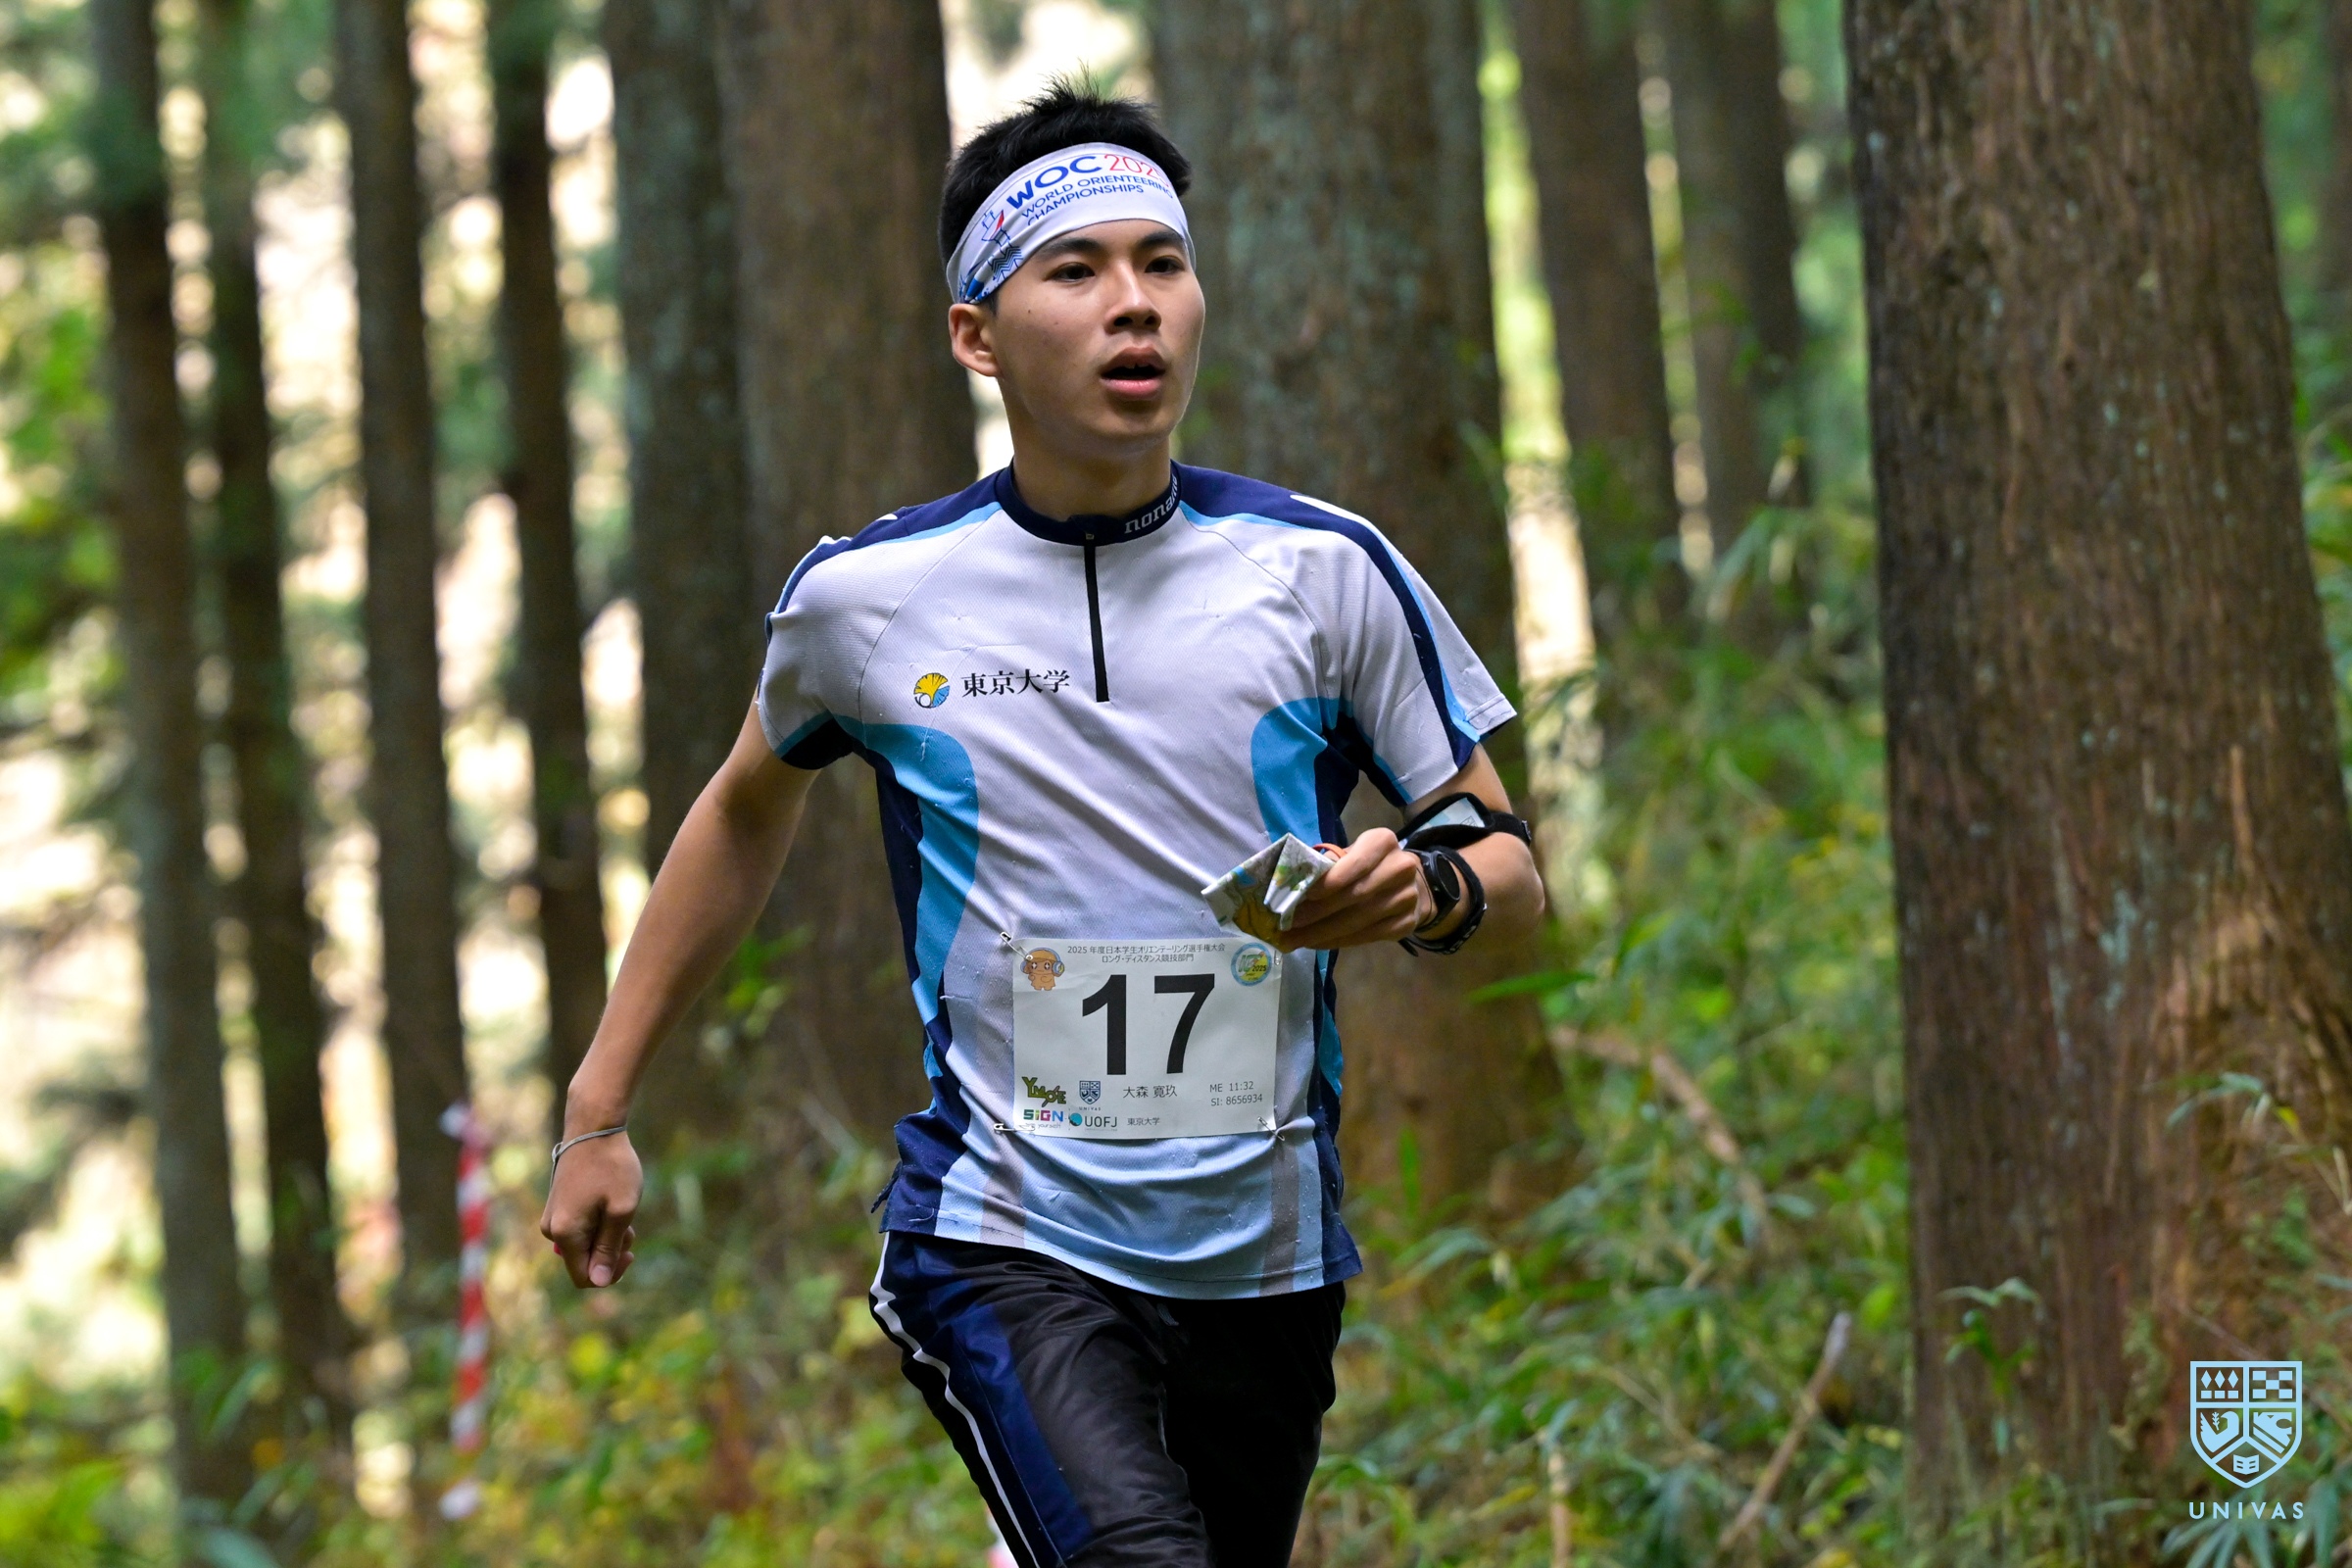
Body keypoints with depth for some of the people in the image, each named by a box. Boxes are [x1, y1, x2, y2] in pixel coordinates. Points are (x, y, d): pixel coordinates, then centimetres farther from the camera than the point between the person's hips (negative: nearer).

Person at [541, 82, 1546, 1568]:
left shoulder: (1324, 568, 1)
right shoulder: (867, 595, 0)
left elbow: (1512, 867, 7)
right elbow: (748, 813, 20)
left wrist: (1430, 888, -16)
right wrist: (599, 1110, 21)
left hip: (1267, 1262, 3)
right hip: (1000, 1238, -3)